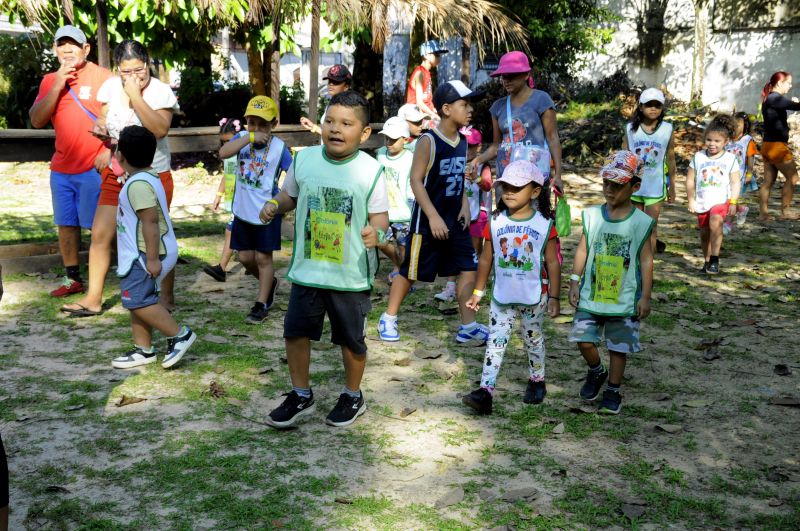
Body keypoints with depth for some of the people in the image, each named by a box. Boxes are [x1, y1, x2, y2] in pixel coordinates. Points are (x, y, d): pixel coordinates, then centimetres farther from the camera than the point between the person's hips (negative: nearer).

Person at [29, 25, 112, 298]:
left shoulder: (102, 77, -6)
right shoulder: (50, 80, 9)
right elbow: (36, 120, -1)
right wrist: (57, 85, -10)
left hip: (94, 168, -5)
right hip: (61, 168, 6)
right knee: (66, 224, 10)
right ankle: (73, 279, 20)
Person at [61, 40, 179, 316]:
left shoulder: (161, 91, -14)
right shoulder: (111, 86, -1)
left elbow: (160, 129, -30)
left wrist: (136, 96, -28)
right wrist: (108, 147, -3)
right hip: (116, 176, 5)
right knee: (100, 235, 2)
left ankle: (167, 297, 19)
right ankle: (93, 299, 11)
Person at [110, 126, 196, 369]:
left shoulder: (137, 184, -21)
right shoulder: (149, 178, 13)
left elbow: (151, 221, -26)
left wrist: (152, 258, -26)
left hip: (145, 256, -11)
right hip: (142, 254, 11)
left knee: (138, 300, -10)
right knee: (137, 300, 14)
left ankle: (179, 335, -3)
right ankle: (143, 349, 21)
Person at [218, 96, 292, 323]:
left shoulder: (279, 147, -13)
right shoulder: (242, 138, -6)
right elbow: (223, 153, -24)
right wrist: (250, 137, -29)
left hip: (267, 212, -4)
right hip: (243, 211, 4)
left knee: (263, 257, 4)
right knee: (245, 257, 13)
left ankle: (261, 304, 16)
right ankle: (269, 282, 39)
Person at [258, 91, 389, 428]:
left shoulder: (370, 170, -11)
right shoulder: (304, 159, -3)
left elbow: (380, 215, -9)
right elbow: (290, 195, 12)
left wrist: (377, 231, -31)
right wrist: (274, 205, -9)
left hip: (351, 274, -3)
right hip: (306, 269, 3)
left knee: (351, 339, 12)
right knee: (295, 332, 11)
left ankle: (353, 396, 35)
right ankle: (301, 396, 31)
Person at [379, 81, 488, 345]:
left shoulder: (462, 141, 6)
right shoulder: (428, 141, -16)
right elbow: (416, 180, -18)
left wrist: (465, 206, 2)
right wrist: (433, 217, -21)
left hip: (455, 220, 7)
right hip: (428, 219, -7)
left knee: (468, 268, 0)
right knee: (411, 271, 4)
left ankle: (468, 327, 6)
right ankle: (388, 318, 22)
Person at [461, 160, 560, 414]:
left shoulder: (544, 225, -9)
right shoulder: (495, 223, -3)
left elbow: (552, 263, -5)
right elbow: (486, 260, 5)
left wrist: (554, 297, -5)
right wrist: (478, 291, 7)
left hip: (534, 297, -1)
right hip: (502, 296, 2)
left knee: (533, 340, 15)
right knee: (495, 342, -3)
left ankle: (537, 381, 35)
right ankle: (486, 390, -6)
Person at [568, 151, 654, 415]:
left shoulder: (641, 222, -7)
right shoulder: (592, 215, -1)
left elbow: (646, 260, -4)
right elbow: (582, 250, 5)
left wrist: (645, 296, -5)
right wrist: (574, 282, 2)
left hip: (624, 299, -2)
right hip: (591, 295, 2)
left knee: (619, 347, 7)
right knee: (583, 339, 2)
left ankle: (613, 391, 23)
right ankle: (596, 372, 32)